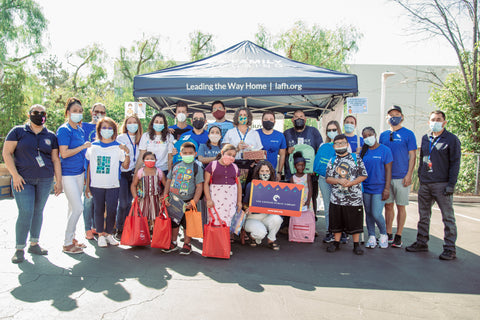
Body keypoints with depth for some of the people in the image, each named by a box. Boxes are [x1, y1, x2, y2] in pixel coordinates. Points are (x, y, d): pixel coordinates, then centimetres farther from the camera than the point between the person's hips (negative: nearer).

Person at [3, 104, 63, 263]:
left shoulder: (51, 136, 10)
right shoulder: (18, 131, 3)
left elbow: (55, 159, 11)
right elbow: (7, 153, -1)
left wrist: (58, 181, 6)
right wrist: (15, 175, -11)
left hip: (45, 180, 3)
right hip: (23, 180, -3)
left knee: (38, 211, 9)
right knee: (25, 213, -8)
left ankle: (34, 244, 23)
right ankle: (19, 249, 5)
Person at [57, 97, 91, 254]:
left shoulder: (80, 130, 12)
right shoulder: (64, 130, -11)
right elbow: (64, 153, -20)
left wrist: (85, 172, 18)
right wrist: (83, 146, -13)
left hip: (79, 172, 7)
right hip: (68, 174, -7)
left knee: (73, 208, 14)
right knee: (78, 208, -9)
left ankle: (71, 238, 25)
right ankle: (67, 244, 3)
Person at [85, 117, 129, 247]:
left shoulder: (118, 147, 3)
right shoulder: (93, 146, 7)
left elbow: (125, 166, 0)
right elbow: (89, 167, 12)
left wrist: (127, 153, -17)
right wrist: (87, 185, 10)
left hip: (113, 185, -1)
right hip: (96, 185, 1)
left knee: (112, 210, -1)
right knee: (98, 210, 6)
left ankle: (109, 233, 18)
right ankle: (100, 235, 19)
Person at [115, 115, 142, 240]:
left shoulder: (139, 139, 12)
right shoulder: (120, 138, -2)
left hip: (133, 173, 4)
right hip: (122, 173, -4)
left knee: (129, 202, 8)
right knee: (123, 203, -8)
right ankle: (119, 230, 6)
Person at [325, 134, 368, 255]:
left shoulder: (356, 159, 2)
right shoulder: (332, 161, 9)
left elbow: (363, 175, -1)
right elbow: (328, 178, 4)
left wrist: (350, 183, -14)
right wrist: (339, 181, -14)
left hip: (354, 197, -2)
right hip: (336, 198, 2)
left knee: (355, 221, 4)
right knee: (336, 221, 9)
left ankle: (356, 244, 17)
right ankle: (336, 243, 23)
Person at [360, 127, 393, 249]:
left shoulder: (385, 150, -4)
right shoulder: (363, 151, 7)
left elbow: (388, 170, -5)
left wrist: (387, 188, -10)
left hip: (379, 188, -4)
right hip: (366, 188, 4)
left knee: (376, 214, -8)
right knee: (368, 214, 9)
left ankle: (384, 235, 17)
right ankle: (371, 237, 23)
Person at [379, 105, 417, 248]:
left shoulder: (408, 134, 0)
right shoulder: (383, 135, 11)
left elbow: (412, 156, -3)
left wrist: (409, 175, -11)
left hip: (401, 177, -4)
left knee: (400, 206, 3)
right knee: (388, 205, 8)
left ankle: (398, 236, 12)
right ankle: (388, 234, 17)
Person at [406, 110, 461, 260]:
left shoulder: (452, 139, -1)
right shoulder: (425, 139, 14)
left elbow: (455, 163, -5)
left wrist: (451, 184, -11)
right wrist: (420, 176, 12)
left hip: (442, 185, -5)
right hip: (424, 185, 5)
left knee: (448, 217, 1)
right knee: (423, 216, 11)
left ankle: (450, 248, 8)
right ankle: (421, 242, 22)